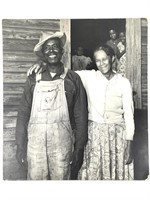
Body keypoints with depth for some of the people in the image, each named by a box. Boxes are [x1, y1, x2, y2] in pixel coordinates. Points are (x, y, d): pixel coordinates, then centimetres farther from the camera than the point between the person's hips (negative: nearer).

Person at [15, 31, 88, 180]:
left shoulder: (72, 79, 2)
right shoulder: (33, 79, 7)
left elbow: (80, 116, 2)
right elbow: (23, 115, 6)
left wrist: (79, 148, 0)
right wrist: (20, 146, 1)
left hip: (62, 142, -1)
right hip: (35, 141, 1)